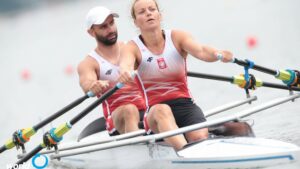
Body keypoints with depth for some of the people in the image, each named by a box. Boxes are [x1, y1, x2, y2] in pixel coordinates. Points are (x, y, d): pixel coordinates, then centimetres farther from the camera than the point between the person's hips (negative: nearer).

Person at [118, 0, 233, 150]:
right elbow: (125, 64, -22)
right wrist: (124, 73, -49)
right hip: (154, 113, -2)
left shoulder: (177, 37, 4)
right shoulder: (133, 47, 1)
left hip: (185, 104, 2)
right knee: (162, 110, -39)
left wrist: (218, 54, -40)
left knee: (200, 137, -31)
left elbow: (200, 51, -16)